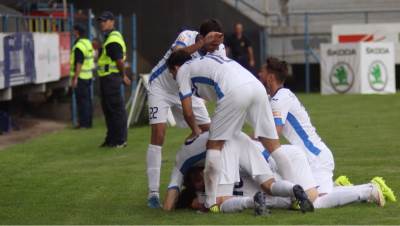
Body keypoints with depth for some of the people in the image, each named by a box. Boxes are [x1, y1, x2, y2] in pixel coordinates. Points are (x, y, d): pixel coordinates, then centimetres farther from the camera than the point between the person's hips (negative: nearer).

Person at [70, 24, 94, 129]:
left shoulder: (79, 46, -17)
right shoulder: (88, 43, 13)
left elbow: (79, 64, -22)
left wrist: (75, 78, -21)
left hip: (80, 77, -9)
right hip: (88, 76, 9)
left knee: (82, 100, -6)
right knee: (88, 100, 11)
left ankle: (84, 122, -6)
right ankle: (88, 122, 16)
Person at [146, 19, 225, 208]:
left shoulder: (219, 50, -17)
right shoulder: (187, 36, -31)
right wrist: (202, 43, -59)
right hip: (161, 87, -5)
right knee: (158, 134, -16)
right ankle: (153, 192, -14)